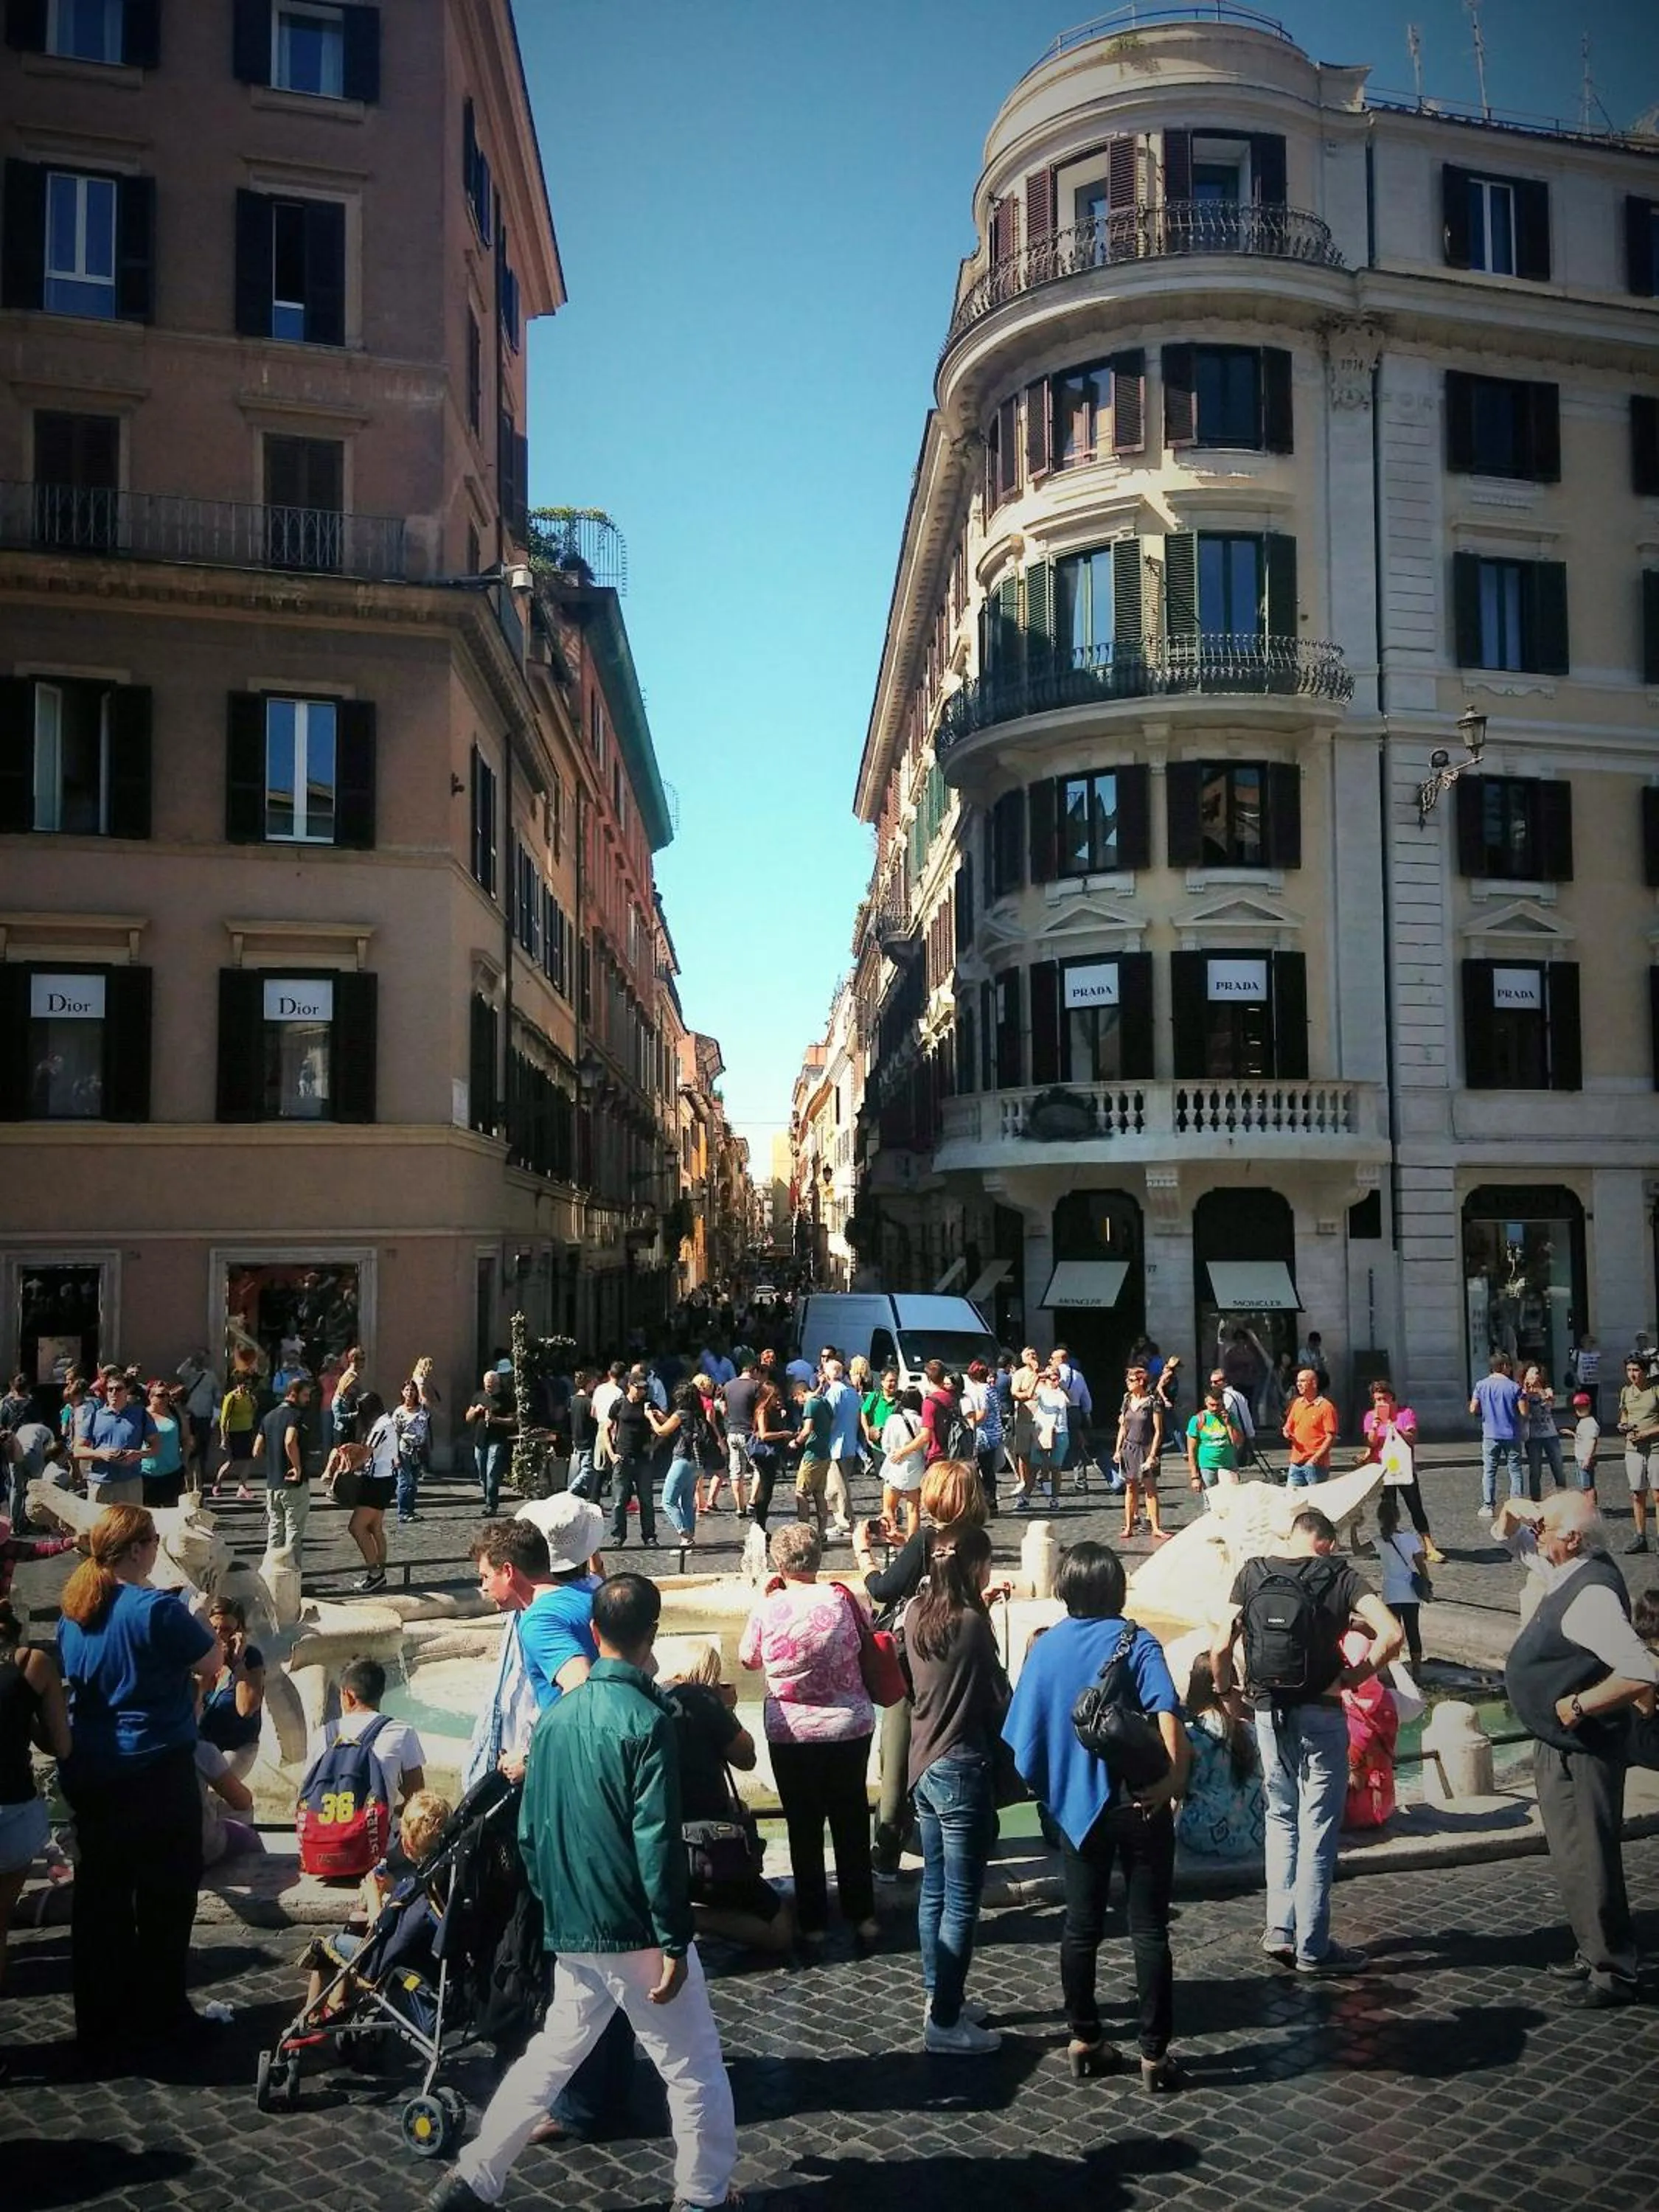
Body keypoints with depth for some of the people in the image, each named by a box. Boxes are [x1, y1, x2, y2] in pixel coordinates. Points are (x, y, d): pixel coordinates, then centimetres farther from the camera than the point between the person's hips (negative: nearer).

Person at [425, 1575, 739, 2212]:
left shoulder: (555, 1716, 3)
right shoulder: (647, 1721, -18)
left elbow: (528, 1830, 10)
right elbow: (657, 1844, -20)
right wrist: (675, 1943, -14)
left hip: (571, 1931, 7)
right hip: (636, 1933, -7)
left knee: (551, 2056, 22)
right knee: (694, 2070, 10)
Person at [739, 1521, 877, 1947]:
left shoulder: (768, 1610, -14)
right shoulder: (841, 1598, -10)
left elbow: (748, 1659, 3)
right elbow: (867, 1635, 7)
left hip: (791, 1735, -1)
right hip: (851, 1728, 2)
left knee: (804, 1828, 12)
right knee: (852, 1822, 16)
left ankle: (813, 1922, 19)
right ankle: (862, 1916, 24)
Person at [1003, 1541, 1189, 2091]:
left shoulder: (1045, 1648, 0)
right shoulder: (1136, 1642, -10)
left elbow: (1021, 1733, 2)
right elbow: (1166, 1712, -26)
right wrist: (1173, 1779, -19)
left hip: (1077, 1804, 3)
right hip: (1138, 1803, -3)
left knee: (1081, 1926, 15)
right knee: (1149, 1930, 6)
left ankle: (1084, 2040, 23)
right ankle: (1155, 2055, 10)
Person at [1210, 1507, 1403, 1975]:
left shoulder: (1252, 1573, 1)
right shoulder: (1338, 1576, -5)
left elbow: (1220, 1647, -4)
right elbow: (1391, 1633, -17)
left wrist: (1225, 1692, 12)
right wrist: (1350, 1678, -8)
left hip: (1267, 1712, 3)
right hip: (1320, 1714, -2)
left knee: (1281, 1819, 19)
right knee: (1318, 1829, 7)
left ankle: (1280, 1931, 17)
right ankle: (1312, 1948, 12)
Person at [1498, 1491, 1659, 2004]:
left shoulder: (1591, 1594, -25)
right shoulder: (1567, 1571, 4)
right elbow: (1508, 1536, 20)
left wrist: (1580, 1704, -25)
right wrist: (1513, 1511, -3)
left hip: (1581, 1751, -10)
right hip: (1558, 1747, 10)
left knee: (1587, 1860, 0)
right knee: (1572, 1858, 20)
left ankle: (1613, 1970, 13)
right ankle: (1595, 1950, 34)